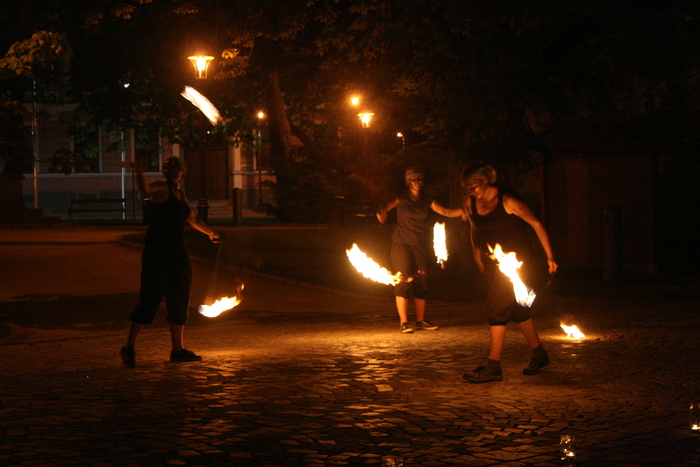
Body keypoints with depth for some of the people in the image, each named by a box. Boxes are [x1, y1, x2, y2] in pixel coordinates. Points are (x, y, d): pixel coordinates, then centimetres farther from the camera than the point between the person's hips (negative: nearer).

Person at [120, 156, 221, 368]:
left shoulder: (181, 195, 18)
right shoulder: (162, 189, -6)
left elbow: (193, 219, 35)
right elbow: (146, 190, -31)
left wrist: (210, 232, 45)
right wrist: (140, 172, -45)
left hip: (177, 253, 9)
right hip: (156, 253, -8)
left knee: (179, 302, 10)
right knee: (149, 300, -9)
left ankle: (177, 350, 18)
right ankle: (128, 347, -1)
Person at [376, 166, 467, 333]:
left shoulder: (426, 199, 6)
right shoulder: (401, 198, -4)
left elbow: (445, 211, 0)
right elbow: (386, 206, -17)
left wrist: (460, 212, -20)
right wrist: (381, 212, -41)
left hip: (420, 245, 4)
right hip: (402, 244, -4)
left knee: (421, 283, 6)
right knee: (403, 281, -8)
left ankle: (420, 321, 16)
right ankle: (403, 322, -4)